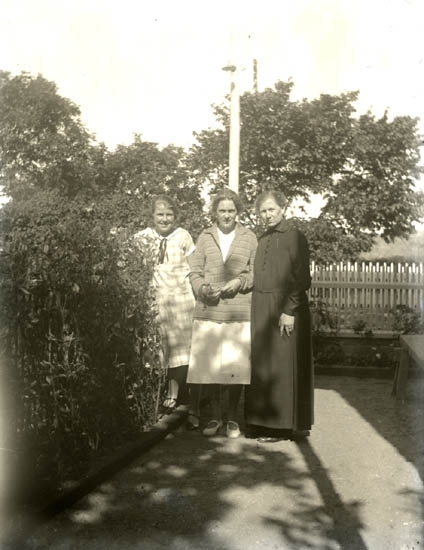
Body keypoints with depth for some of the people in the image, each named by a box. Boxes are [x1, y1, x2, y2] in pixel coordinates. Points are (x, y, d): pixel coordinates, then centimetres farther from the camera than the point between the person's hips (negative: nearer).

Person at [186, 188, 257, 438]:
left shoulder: (249, 237, 9)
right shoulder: (205, 237, 11)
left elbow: (256, 272, 8)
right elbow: (195, 272, 9)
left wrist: (240, 281, -10)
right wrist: (203, 289, -10)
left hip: (240, 310, -1)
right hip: (209, 310, 1)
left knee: (236, 365, 0)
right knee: (210, 365, 2)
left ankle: (232, 418, 15)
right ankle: (216, 416, 17)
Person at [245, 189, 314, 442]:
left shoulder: (295, 237, -6)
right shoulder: (263, 239, 13)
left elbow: (302, 278, -11)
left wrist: (290, 311, -17)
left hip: (286, 309, -7)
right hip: (262, 309, 7)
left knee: (285, 365, -1)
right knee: (263, 366, 10)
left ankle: (285, 423, 9)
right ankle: (265, 422, 20)